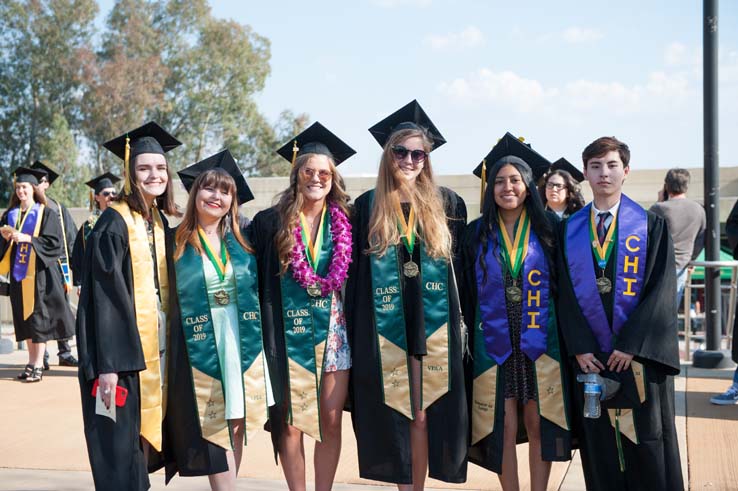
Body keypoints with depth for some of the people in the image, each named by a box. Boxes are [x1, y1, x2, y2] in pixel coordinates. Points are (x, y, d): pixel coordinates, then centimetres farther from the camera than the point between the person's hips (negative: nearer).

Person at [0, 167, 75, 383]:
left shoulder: (46, 213, -2)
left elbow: (54, 242, -10)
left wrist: (28, 238, -19)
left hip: (39, 271, -5)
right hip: (18, 272, 5)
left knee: (38, 317, -6)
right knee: (24, 317, 7)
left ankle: (38, 365, -4)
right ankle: (32, 362, 14)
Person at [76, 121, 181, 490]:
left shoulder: (162, 222, 10)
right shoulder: (114, 222, -11)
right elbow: (104, 296, -16)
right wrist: (107, 365, -21)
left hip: (157, 343, 7)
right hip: (124, 344, -7)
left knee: (146, 428, 13)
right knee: (121, 436, -2)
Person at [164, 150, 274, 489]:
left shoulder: (243, 239, 7)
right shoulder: (176, 242, 0)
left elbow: (260, 289, 12)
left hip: (244, 346, 3)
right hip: (201, 350, -3)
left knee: (237, 426, 9)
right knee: (215, 431, -1)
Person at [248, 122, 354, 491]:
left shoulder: (345, 222, 4)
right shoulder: (270, 223, 0)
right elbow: (255, 281, 1)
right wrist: (260, 335, -4)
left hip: (334, 332, 2)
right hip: (289, 334, -1)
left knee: (330, 420, 4)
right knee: (291, 422, 3)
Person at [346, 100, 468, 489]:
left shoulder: (448, 204, 5)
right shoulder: (367, 206, 4)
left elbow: (462, 266, 9)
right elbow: (356, 273, 3)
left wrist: (464, 324, 4)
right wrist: (355, 333, -1)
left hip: (433, 325, 0)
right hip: (385, 326, 0)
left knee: (424, 416, 2)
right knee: (395, 416, 4)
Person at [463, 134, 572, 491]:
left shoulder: (548, 228, 3)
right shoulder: (477, 233, 5)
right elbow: (467, 292, 6)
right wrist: (466, 341, 2)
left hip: (540, 344, 0)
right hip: (493, 345, 1)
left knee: (538, 427, 3)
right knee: (503, 429, 3)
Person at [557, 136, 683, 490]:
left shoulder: (651, 225, 1)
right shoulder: (568, 230, 7)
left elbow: (661, 290, -7)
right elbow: (566, 293, 3)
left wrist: (630, 345, -14)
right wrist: (579, 347, -8)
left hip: (639, 355, -2)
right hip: (590, 356, 2)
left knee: (646, 446, 4)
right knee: (600, 453, 8)